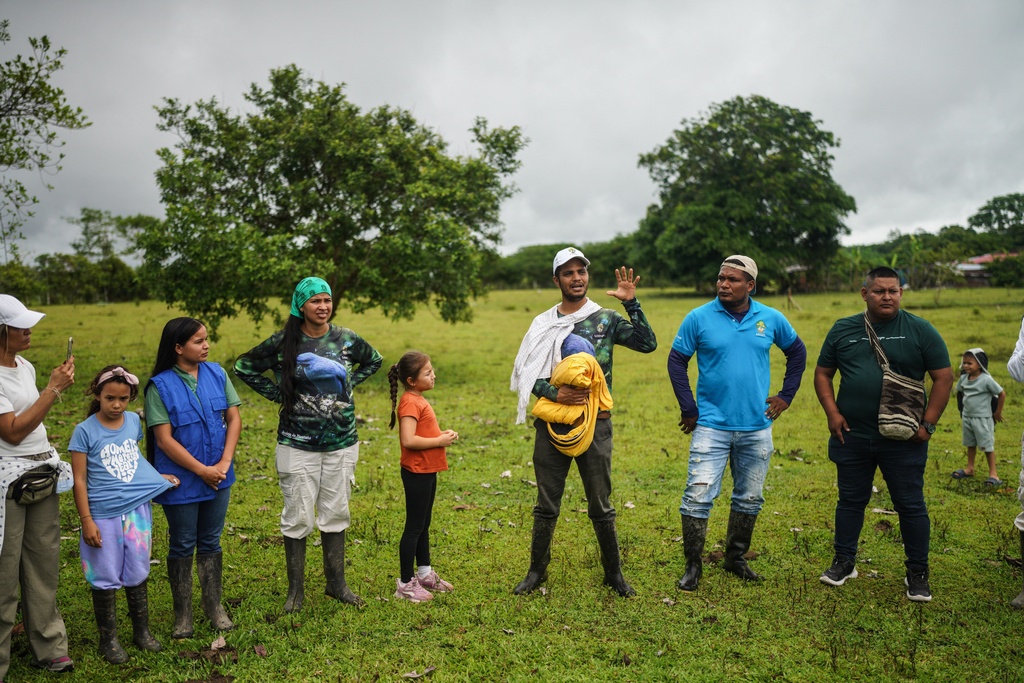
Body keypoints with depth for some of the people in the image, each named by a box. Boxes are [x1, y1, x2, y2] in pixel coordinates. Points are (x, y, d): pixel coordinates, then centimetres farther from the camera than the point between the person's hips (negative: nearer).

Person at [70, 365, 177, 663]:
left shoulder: (134, 421, 2)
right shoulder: (85, 431, -10)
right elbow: (79, 481, -8)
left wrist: (158, 476, 5)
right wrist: (87, 521, -10)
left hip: (137, 510, 4)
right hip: (104, 516, -4)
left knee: (137, 574, 15)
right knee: (106, 580, 9)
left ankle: (142, 631, 30)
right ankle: (108, 639, 25)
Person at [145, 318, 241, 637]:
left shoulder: (216, 374, -1)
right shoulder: (160, 386, -13)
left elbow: (234, 418, 1)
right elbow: (164, 439, -15)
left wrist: (225, 462, -10)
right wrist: (202, 470, -15)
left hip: (218, 476, 3)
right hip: (181, 481, -3)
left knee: (211, 541, 15)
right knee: (182, 546, 10)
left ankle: (214, 606, 30)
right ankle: (182, 614, 25)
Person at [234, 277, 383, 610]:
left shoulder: (347, 339, 1)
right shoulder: (283, 342, -5)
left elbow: (374, 361, 20)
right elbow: (243, 367, 5)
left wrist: (347, 385, 6)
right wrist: (278, 394, -3)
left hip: (341, 443, 2)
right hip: (298, 444, -2)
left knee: (336, 514, 12)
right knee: (298, 517, 3)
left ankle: (336, 583, 26)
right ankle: (296, 589, 19)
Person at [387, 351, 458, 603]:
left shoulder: (418, 400, 12)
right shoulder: (410, 403, -20)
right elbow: (408, 440, -30)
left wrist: (442, 434, 5)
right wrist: (440, 441, -20)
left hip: (427, 471, 10)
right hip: (417, 472, -10)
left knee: (423, 525, 20)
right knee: (414, 527, 0)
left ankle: (425, 573, 33)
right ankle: (406, 583, 11)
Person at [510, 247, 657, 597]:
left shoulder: (606, 318, 2)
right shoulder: (543, 324, 5)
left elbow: (648, 343, -9)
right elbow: (527, 374, 1)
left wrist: (631, 303, -17)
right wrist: (555, 393, -17)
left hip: (595, 424, -1)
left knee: (601, 506, 9)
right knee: (546, 506, 11)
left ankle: (613, 573, 26)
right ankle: (537, 571, 26)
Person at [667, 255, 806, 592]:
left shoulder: (771, 319, 1)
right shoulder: (698, 318, -6)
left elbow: (797, 352, 17)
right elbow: (676, 361, 0)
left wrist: (786, 395, 10)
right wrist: (688, 408, -4)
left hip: (757, 428, 3)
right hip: (711, 425, -3)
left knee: (749, 498, 13)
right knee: (698, 495, -7)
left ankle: (736, 557, 31)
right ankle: (693, 565, 7)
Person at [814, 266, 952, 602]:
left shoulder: (919, 330, -2)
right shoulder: (843, 330, 5)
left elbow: (943, 377, -2)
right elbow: (822, 374, 11)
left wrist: (928, 424, -8)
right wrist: (832, 413, -2)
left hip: (904, 439, -2)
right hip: (852, 436, 2)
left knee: (911, 505, 6)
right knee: (850, 500, 13)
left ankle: (917, 573, 22)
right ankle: (844, 562, 28)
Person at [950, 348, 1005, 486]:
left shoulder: (986, 380, -18)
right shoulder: (963, 378, -1)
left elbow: (1002, 394, -11)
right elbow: (959, 392, 16)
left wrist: (998, 412, -4)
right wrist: (962, 414, 13)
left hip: (983, 419, -6)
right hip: (967, 417, 6)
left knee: (987, 446, 1)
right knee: (970, 444, 18)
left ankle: (993, 473, 9)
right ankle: (970, 469, 30)